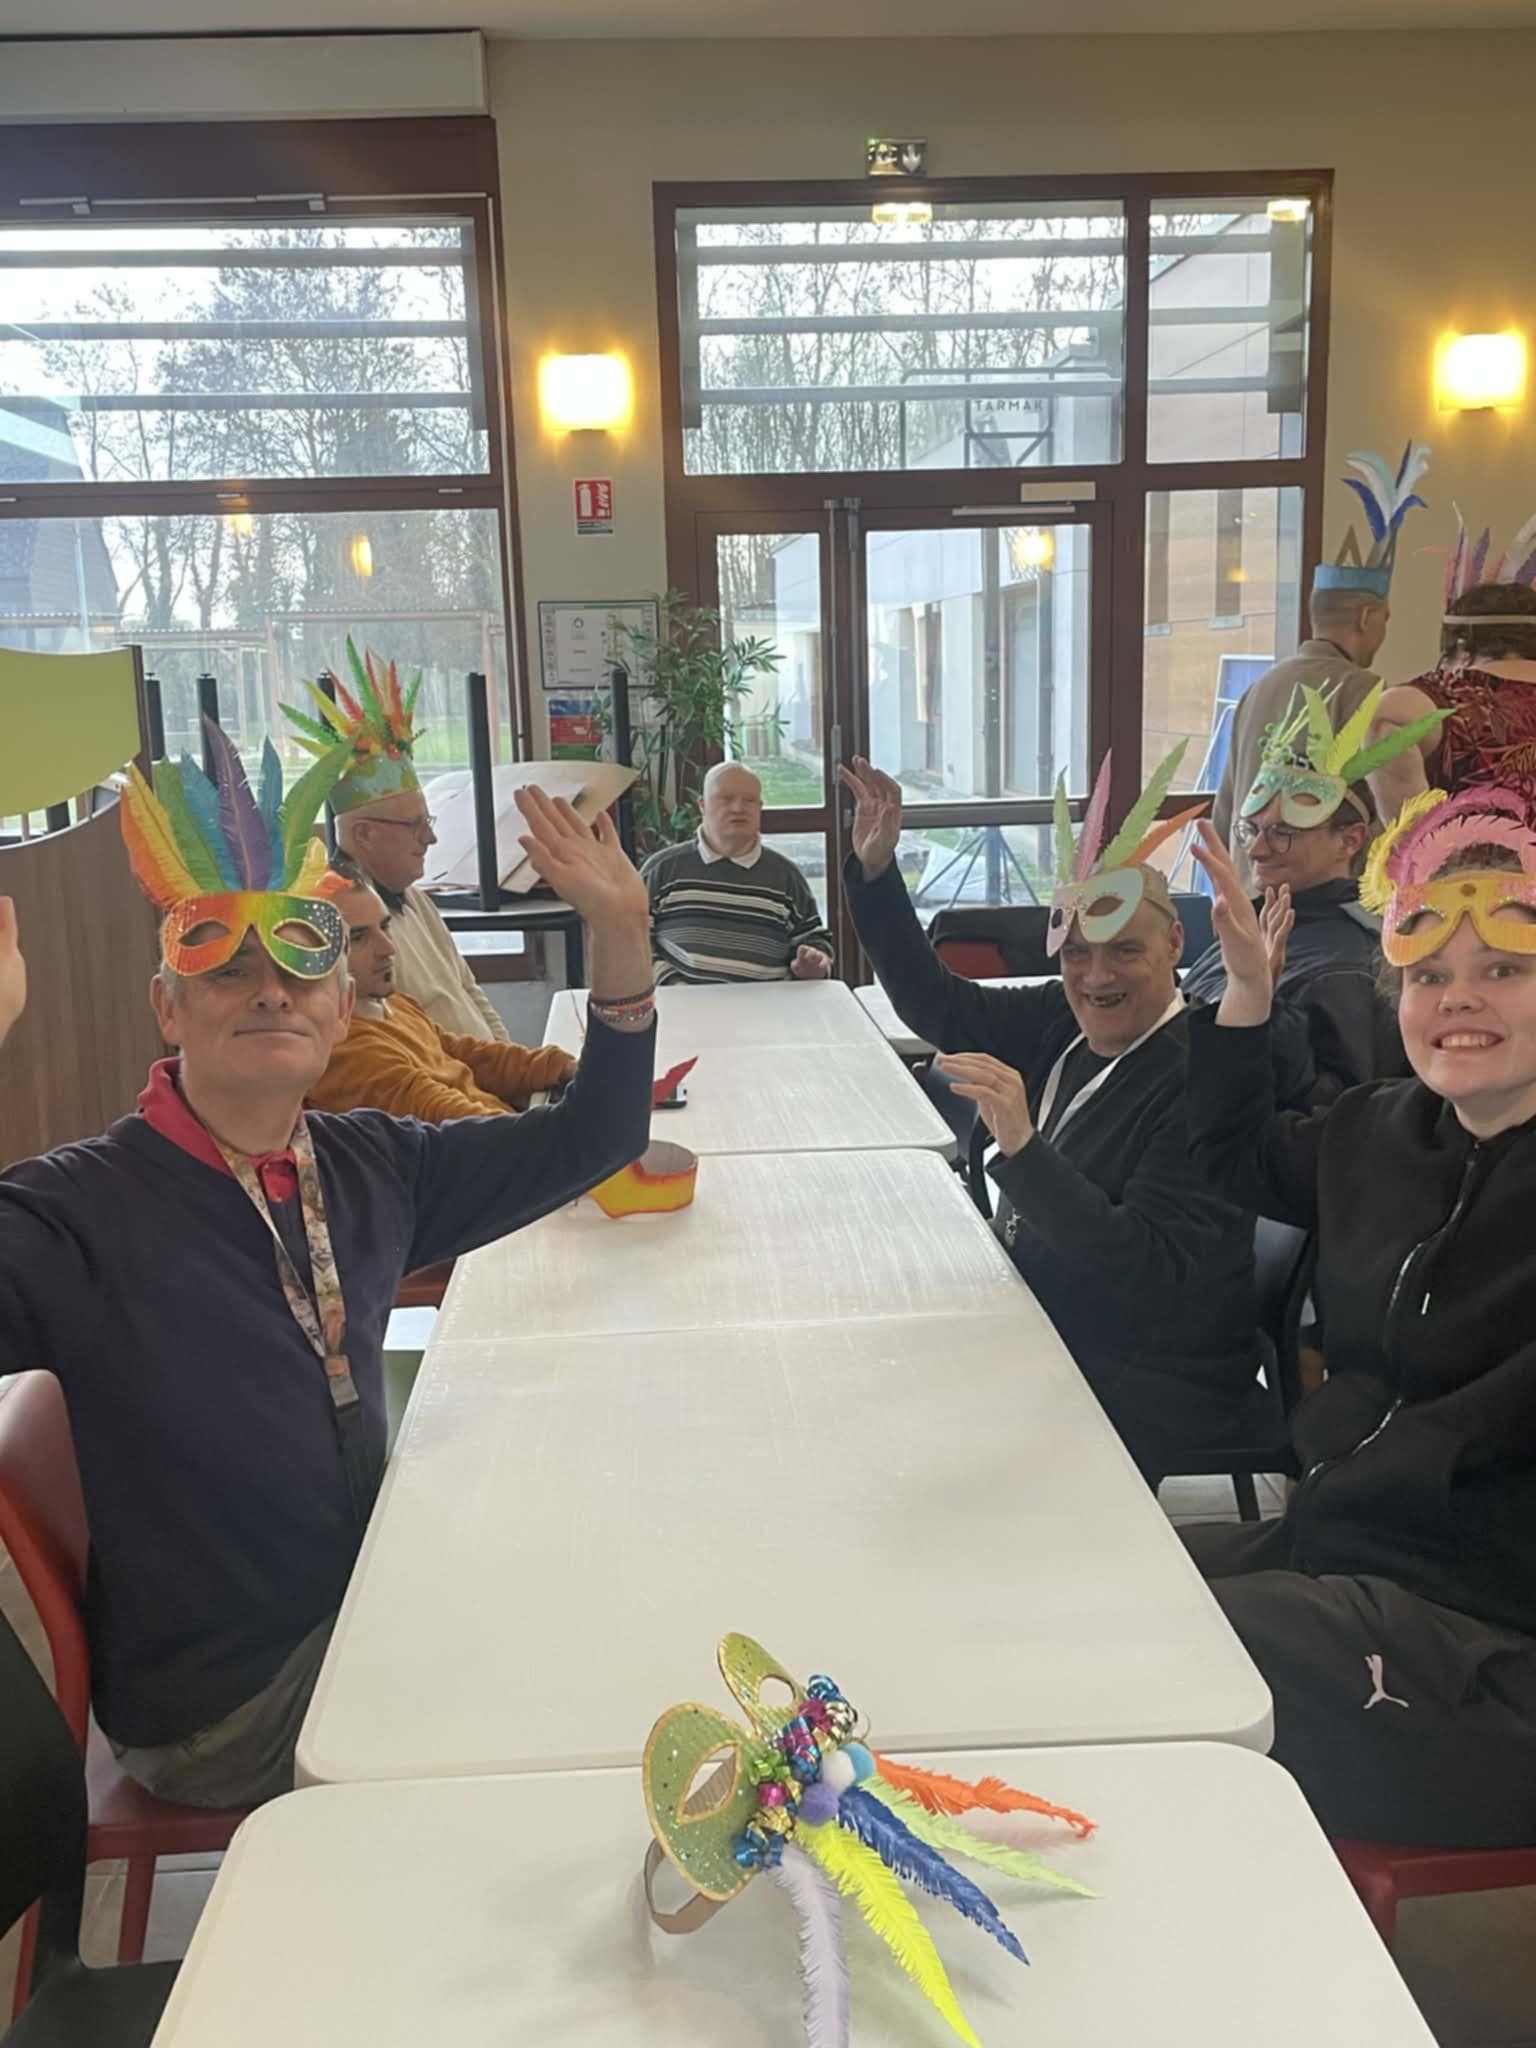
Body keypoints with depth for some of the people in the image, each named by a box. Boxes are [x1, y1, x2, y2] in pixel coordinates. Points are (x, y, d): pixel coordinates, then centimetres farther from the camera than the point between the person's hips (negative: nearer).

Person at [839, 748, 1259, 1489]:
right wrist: (875, 868, -2)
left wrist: (1022, 1147, -41)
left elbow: (1153, 1273, -30)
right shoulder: (1063, 1020, -1)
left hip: (1145, 1389, -7)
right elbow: (936, 1005, 7)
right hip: (1039, 1335, 7)